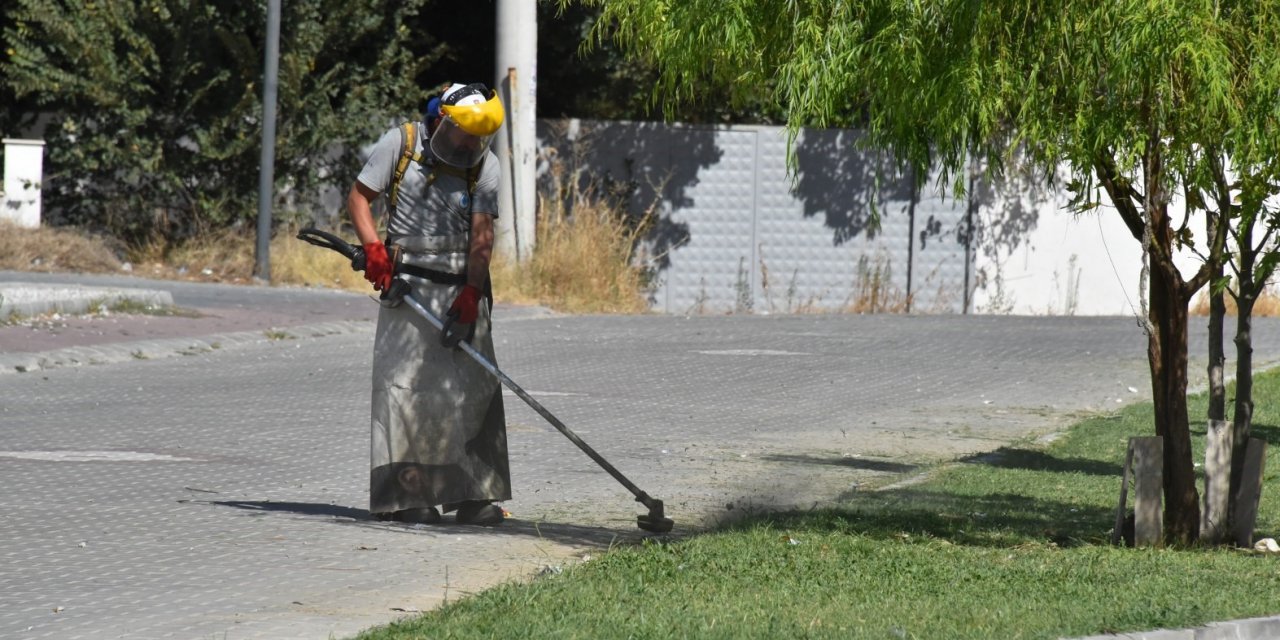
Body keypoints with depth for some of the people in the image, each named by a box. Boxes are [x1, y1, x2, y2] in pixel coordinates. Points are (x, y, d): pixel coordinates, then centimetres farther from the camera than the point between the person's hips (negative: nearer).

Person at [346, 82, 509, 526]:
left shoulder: (486, 165, 2)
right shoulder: (400, 143, -1)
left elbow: (482, 235, -6)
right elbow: (359, 197, 4)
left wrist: (471, 294, -17)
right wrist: (373, 247, -13)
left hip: (463, 287, 2)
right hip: (409, 284, -2)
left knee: (472, 386, -1)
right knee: (407, 382, -9)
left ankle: (474, 494, 3)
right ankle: (407, 493, -8)